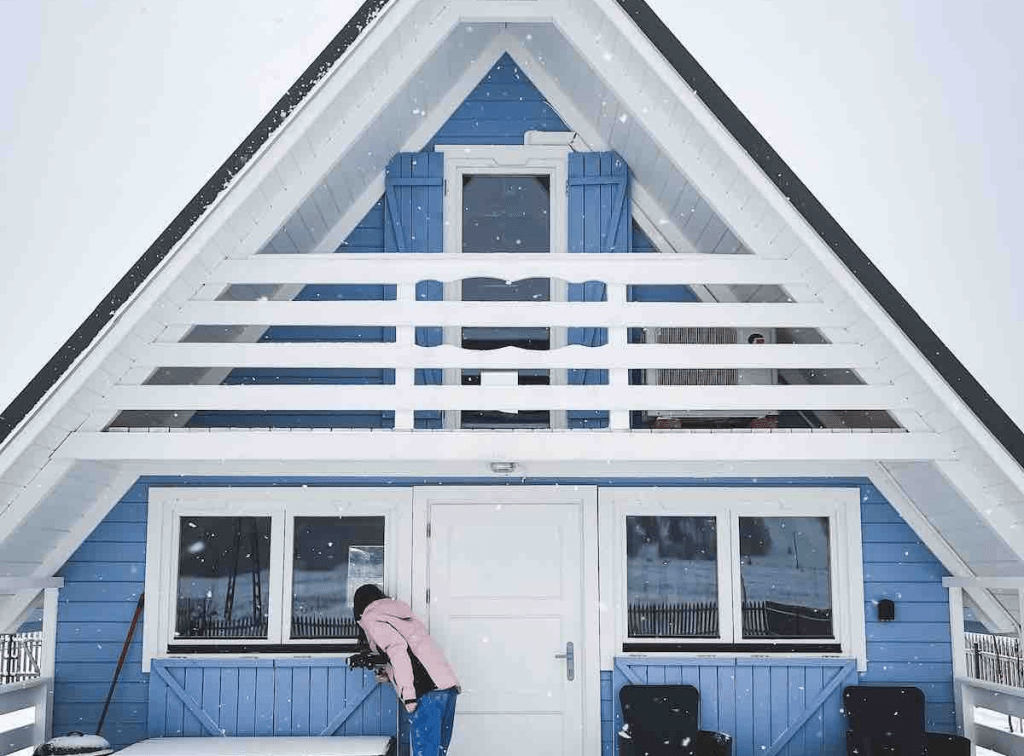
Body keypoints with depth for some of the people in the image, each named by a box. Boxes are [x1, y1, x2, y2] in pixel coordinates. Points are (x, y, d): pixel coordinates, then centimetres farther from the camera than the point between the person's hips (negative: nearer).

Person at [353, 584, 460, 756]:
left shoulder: (372, 619, 5)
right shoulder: (402, 613, 30)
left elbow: (398, 648, -12)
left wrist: (408, 694, -16)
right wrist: (389, 674, 45)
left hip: (426, 692, -8)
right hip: (449, 685, 8)